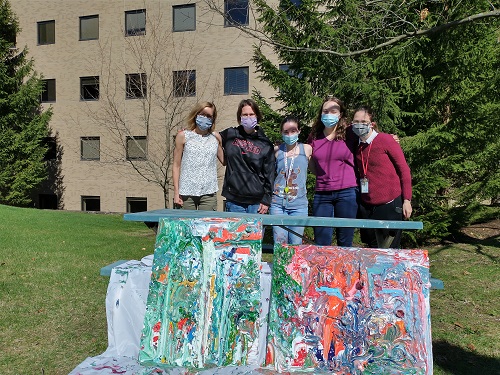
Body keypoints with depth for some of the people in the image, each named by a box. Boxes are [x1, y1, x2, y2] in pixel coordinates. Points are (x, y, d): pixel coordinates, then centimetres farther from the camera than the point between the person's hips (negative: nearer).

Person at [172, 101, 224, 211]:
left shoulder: (215, 137, 10)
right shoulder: (183, 136, 4)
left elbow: (225, 161, 14)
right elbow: (176, 166, 3)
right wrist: (176, 192, -2)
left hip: (209, 192, 1)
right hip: (187, 192, -1)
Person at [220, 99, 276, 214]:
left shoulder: (265, 144, 3)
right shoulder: (230, 134, 6)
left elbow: (269, 174, 3)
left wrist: (266, 200, -1)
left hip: (256, 201, -1)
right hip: (233, 201, 1)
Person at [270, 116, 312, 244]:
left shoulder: (307, 149, 1)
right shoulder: (276, 150, 4)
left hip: (299, 205, -1)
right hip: (278, 203, 1)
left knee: (296, 244, 6)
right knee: (279, 243, 4)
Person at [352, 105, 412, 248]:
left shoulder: (385, 139, -8)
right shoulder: (356, 146, 8)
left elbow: (404, 169, -6)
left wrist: (407, 200, -9)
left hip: (389, 204, -5)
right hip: (366, 206, 5)